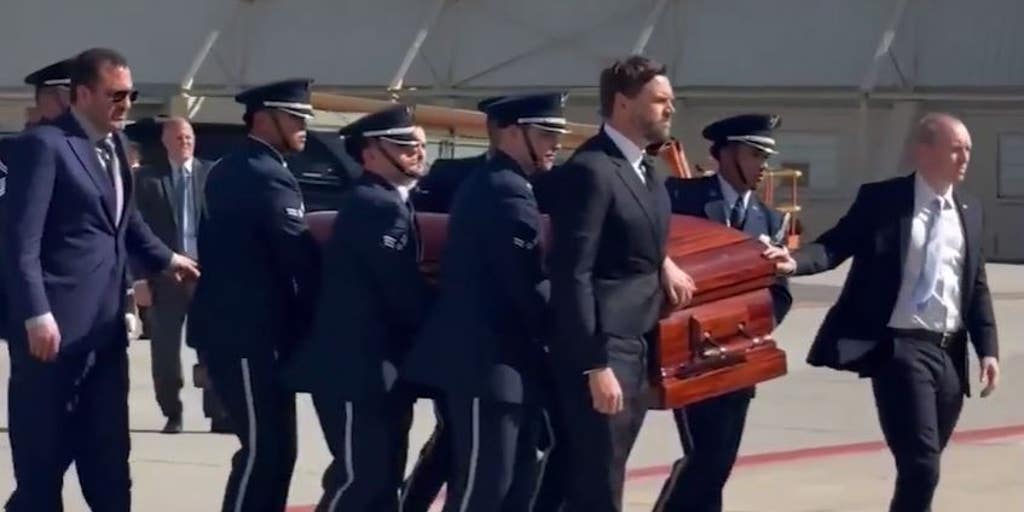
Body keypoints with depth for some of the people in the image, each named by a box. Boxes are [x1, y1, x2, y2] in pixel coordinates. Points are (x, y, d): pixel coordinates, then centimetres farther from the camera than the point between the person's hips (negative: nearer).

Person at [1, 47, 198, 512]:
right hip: (56, 327, -8)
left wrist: (164, 259, 26)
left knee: (108, 459, 12)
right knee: (42, 460, 0)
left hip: (105, 326, 8)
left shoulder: (115, 144, 14)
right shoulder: (44, 144, -12)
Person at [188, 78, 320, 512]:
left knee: (273, 448, 13)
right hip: (248, 334, -10)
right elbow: (300, 258, -18)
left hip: (238, 327, 10)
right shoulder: (265, 177, -16)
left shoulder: (231, 171, 15)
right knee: (263, 449, -7)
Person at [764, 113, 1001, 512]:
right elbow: (836, 244, -10)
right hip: (901, 347, -6)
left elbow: (977, 286, 15)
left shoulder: (969, 211, 13)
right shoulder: (881, 200, -3)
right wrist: (796, 261, -30)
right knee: (920, 465, -13)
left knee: (925, 465, 12)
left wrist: (987, 349, 7)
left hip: (950, 352, 6)